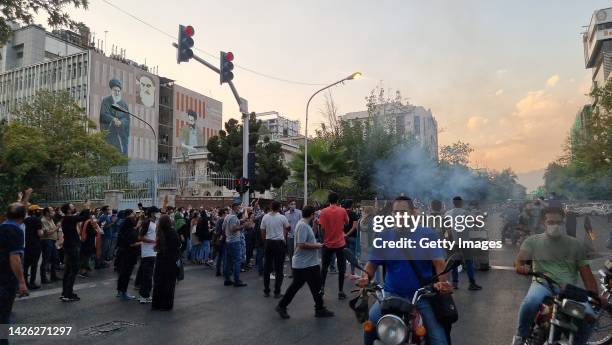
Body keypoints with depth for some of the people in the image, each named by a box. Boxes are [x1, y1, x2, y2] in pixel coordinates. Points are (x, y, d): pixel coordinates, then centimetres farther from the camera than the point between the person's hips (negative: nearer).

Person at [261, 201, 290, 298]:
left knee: (267, 267, 11)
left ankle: (266, 291, 17)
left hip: (268, 242, 3)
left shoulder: (265, 217, -2)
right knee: (278, 268, 3)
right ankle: (277, 292, 6)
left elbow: (262, 231, 2)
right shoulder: (282, 217, -8)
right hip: (279, 243, -3)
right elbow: (288, 227, 9)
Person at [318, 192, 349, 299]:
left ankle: (321, 288, 14)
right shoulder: (342, 211, -4)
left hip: (328, 243, 0)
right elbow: (346, 222, 12)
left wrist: (323, 239, 4)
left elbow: (322, 228, -9)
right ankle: (340, 291, 10)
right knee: (341, 268, 9)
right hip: (340, 243, 0)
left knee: (324, 267, 14)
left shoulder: (324, 211, -8)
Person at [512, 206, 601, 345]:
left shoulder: (576, 244, 12)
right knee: (530, 303, -34)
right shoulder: (532, 241, 8)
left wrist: (595, 296, -3)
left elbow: (586, 273, 10)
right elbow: (518, 262, -1)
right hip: (543, 284, -2)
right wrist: (522, 267, -25)